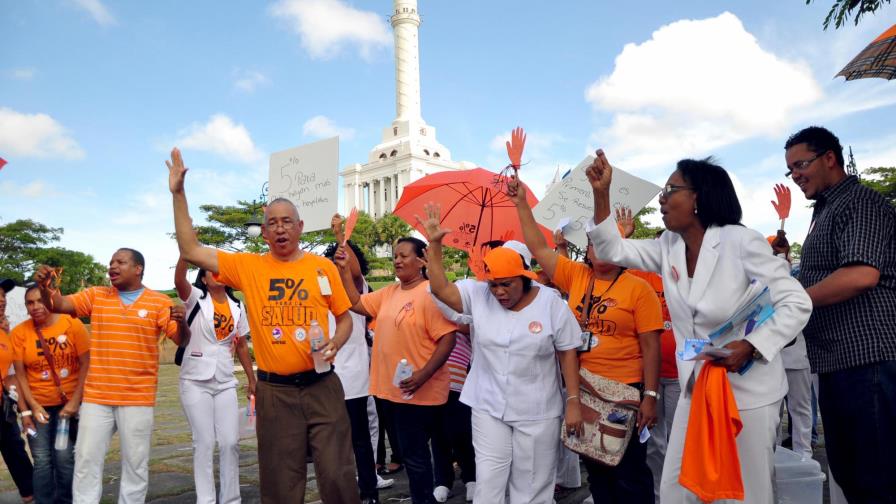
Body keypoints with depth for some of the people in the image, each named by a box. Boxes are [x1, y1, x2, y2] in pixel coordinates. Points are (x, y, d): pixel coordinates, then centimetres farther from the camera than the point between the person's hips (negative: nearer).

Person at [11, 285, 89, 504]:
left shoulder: (73, 325, -7)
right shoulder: (19, 332, -3)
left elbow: (86, 365, -7)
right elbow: (20, 374, -1)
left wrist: (75, 402, -11)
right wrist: (30, 408, -7)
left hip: (69, 403, -1)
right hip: (37, 405, 1)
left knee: (64, 458, 1)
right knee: (42, 460, 3)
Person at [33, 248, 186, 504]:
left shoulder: (159, 301, -3)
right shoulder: (95, 295, 6)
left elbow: (180, 340, -8)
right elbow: (57, 305, -3)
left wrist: (181, 321, -30)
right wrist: (45, 286, -23)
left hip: (138, 399, -2)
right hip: (96, 397, 3)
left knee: (135, 463, 8)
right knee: (86, 460, 9)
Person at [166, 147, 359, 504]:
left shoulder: (323, 267, 2)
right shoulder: (248, 267, 2)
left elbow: (344, 316, 9)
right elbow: (190, 251, -1)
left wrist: (335, 344, -11)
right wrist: (178, 194, -4)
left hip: (321, 385, 0)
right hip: (275, 391, 1)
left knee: (337, 473, 3)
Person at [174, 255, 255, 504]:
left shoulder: (237, 306, 8)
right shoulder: (196, 298, -3)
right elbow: (179, 280, -26)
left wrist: (252, 380, 12)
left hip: (225, 382, 3)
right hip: (195, 381, -3)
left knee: (231, 442, 3)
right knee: (204, 442, 0)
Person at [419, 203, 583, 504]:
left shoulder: (551, 303, -9)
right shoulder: (478, 295, -3)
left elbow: (567, 355, -5)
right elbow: (440, 288, -9)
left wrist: (574, 402, -7)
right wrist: (434, 244, -15)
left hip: (537, 413, -2)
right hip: (488, 409, 2)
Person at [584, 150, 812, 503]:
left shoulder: (741, 241, -16)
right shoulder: (668, 247, 2)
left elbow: (797, 303, -15)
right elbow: (612, 249, 3)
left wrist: (750, 346, -30)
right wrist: (601, 193, -7)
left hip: (749, 391, -5)